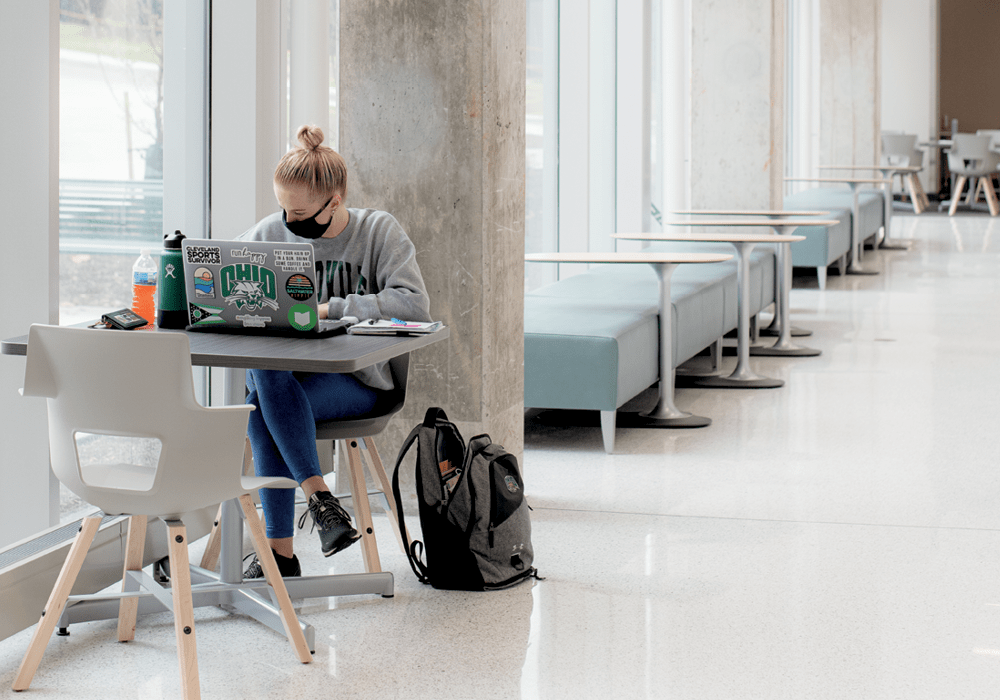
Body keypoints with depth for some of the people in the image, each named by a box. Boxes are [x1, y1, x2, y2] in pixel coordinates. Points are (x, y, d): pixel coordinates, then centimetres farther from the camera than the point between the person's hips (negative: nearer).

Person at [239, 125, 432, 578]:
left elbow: (415, 305, -16)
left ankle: (279, 547, -29)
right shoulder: (269, 233, 7)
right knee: (266, 376, -35)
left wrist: (329, 308, -18)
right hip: (282, 371, 4)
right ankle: (318, 496, -29)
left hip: (354, 379, -3)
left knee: (262, 407, -33)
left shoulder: (379, 231, -2)